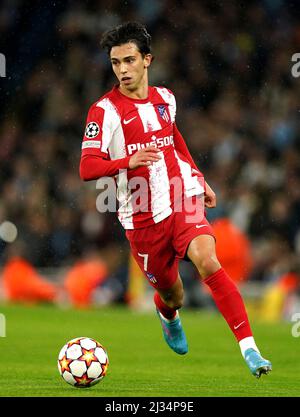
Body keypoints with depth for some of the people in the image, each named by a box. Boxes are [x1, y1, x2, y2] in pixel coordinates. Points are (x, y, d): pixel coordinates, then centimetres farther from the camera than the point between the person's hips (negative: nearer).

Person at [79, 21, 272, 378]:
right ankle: (167, 316, 50)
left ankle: (249, 348, -27)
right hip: (142, 217, -2)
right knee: (172, 297, 9)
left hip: (183, 202, 2)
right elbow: (87, 168, -15)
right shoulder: (104, 110, -8)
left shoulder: (164, 98, 7)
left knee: (207, 262, -26)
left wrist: (200, 181, 29)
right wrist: (128, 161, -32)